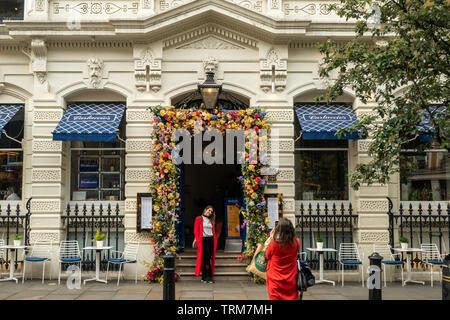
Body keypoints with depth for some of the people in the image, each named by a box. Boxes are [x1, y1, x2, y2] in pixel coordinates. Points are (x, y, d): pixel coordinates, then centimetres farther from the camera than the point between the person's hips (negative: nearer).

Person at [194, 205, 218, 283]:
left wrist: (215, 241, 4)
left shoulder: (210, 220, 18)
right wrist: (198, 241, -10)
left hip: (211, 240, 5)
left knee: (207, 259, 3)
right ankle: (210, 277, -2)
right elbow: (196, 231, -2)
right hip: (203, 240, -5)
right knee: (207, 258, -10)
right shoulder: (199, 219, 3)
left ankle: (204, 277, 9)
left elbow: (213, 231, 17)